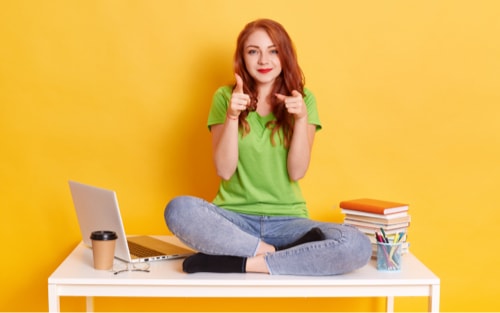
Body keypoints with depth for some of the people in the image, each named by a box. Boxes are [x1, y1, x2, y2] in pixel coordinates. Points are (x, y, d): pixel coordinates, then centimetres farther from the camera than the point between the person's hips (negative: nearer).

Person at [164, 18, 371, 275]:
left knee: (358, 246, -28)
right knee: (178, 209, -33)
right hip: (234, 217, 0)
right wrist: (232, 116, -17)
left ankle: (238, 262, -20)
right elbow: (224, 171, -5)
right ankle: (276, 254, -19)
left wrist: (301, 118, -17)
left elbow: (297, 173, -4)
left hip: (287, 220, 1)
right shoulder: (225, 97, 3)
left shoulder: (303, 99, 4)